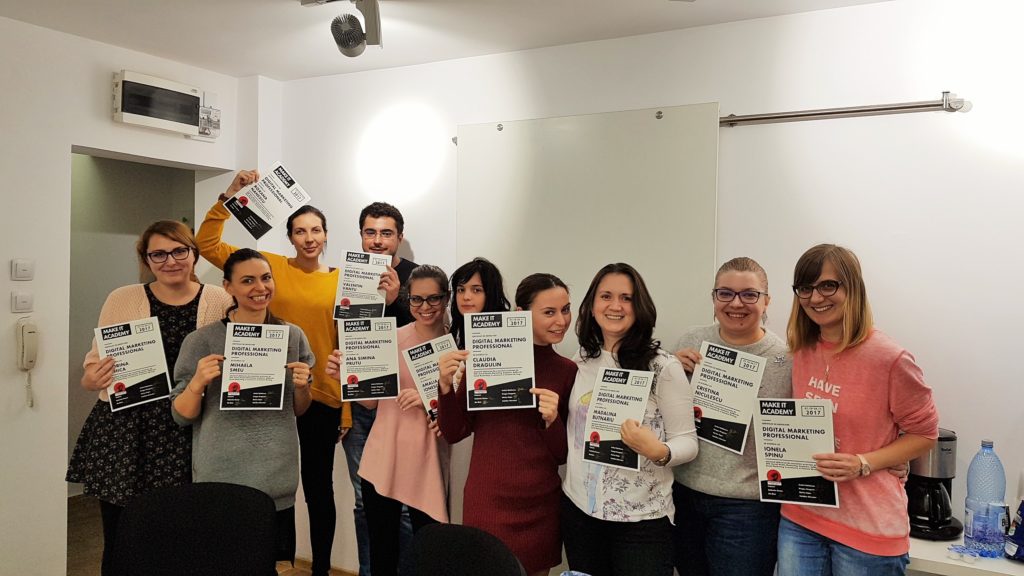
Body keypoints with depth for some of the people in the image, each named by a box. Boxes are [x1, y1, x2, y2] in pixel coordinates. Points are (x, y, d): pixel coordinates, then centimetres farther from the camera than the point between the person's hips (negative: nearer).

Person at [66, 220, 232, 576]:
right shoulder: (121, 300, 3)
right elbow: (94, 365, 6)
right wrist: (92, 380, -14)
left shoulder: (220, 302, 2)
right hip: (124, 431, 0)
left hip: (189, 438, 0)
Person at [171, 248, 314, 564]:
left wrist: (302, 387, -8)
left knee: (279, 562, 12)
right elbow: (181, 416, -2)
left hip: (278, 481, 2)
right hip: (221, 479, -2)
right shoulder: (202, 340, -6)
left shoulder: (293, 336, 2)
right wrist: (197, 382, -19)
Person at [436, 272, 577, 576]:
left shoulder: (569, 371, -2)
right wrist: (446, 385, -17)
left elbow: (562, 455, 1)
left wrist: (552, 421, -18)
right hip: (488, 504, -1)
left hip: (541, 508, 2)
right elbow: (454, 433, -2)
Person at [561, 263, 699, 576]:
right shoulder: (581, 362, 4)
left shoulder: (664, 367, -10)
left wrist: (658, 451, -28)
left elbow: (687, 442, -9)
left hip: (641, 518, -4)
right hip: (579, 509, 4)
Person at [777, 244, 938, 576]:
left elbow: (924, 434, -6)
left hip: (867, 524, -5)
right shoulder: (802, 351, 3)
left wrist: (862, 464, -18)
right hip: (800, 516, 5)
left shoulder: (890, 358, -15)